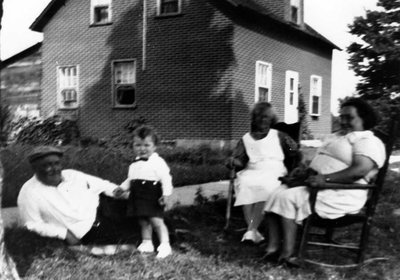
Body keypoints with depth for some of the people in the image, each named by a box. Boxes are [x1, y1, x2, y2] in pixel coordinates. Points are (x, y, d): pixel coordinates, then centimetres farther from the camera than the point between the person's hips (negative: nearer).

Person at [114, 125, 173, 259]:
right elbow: (130, 179, 25)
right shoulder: (134, 164, 15)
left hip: (153, 197, -7)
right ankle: (146, 243, 27)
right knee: (143, 222, 15)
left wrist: (165, 193, -23)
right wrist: (123, 187, 12)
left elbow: (166, 179, -14)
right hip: (138, 196, 7)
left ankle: (165, 245, -6)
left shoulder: (158, 162, -9)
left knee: (156, 220, -10)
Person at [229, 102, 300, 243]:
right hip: (252, 171, 1)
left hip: (274, 170, -1)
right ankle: (253, 230, -38)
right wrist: (236, 162, -11)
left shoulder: (278, 136, 18)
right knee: (244, 184, -34)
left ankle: (251, 230, -38)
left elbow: (296, 152, 11)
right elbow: (239, 160, 12)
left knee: (265, 186, -36)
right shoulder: (246, 139, 20)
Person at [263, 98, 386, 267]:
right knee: (276, 194, -8)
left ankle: (287, 252, -20)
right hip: (314, 183, 9)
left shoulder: (368, 141, -6)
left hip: (340, 194, -9)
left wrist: (326, 178, -29)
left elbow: (360, 170, -22)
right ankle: (273, 247, -17)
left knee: (287, 198, -24)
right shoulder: (337, 136, 25)